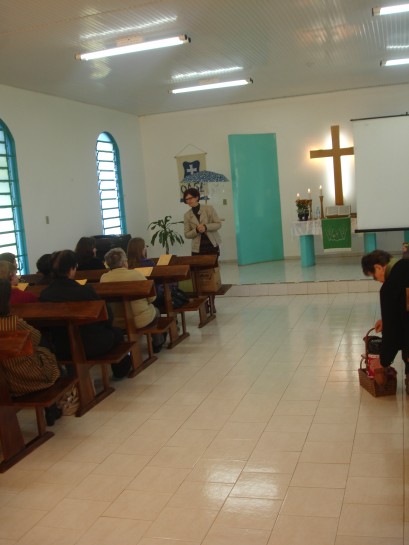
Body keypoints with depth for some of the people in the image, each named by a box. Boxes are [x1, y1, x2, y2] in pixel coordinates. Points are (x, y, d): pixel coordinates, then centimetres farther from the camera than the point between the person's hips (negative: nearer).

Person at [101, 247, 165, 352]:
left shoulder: (104, 278, -9)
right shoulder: (135, 274, -18)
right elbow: (151, 297, -9)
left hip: (115, 323, 4)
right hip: (140, 320, -3)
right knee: (155, 310, 31)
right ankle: (157, 344, 44)